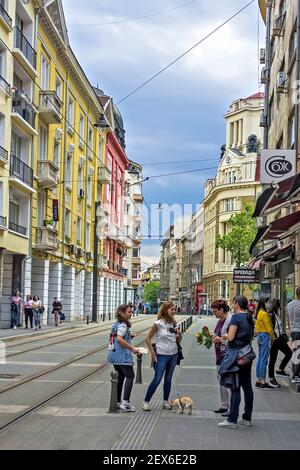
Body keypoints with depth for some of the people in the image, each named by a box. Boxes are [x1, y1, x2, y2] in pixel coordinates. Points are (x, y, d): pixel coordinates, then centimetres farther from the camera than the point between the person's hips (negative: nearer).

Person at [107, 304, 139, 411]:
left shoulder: (117, 324, 15)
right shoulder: (123, 325, -14)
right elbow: (119, 339, -28)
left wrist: (129, 336, 11)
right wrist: (132, 348, -22)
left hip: (115, 354, 10)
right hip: (122, 355, -10)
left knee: (120, 377, 15)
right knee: (130, 376, -6)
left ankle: (118, 402, 18)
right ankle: (125, 402, -13)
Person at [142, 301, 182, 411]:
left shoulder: (173, 324, 4)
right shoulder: (158, 324, -12)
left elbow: (178, 341, 14)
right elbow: (148, 338, -7)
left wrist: (179, 335, -7)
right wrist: (152, 353, -10)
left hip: (174, 354, 5)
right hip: (162, 355, -5)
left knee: (168, 379, 12)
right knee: (157, 379, -6)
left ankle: (165, 401, 22)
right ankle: (146, 401, 3)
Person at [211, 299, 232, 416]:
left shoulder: (230, 320, -16)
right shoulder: (219, 321, 14)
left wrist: (221, 339, -19)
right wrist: (213, 337, 7)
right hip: (220, 354, 10)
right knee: (221, 380, 16)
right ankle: (224, 406, 25)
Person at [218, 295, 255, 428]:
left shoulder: (236, 317, -13)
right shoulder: (249, 318, 11)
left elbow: (231, 337, -19)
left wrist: (224, 336, 3)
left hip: (237, 354, -8)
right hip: (247, 353, 8)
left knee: (235, 387, -5)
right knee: (247, 386, 11)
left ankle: (232, 420, -2)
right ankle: (247, 418, 18)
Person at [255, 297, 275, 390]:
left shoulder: (258, 313, 13)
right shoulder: (264, 314, -16)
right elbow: (269, 328, -15)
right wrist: (273, 337, -8)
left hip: (260, 336, 10)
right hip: (265, 336, -10)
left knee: (260, 359, 12)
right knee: (264, 360, -7)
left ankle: (258, 381, 17)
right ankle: (263, 383, -6)